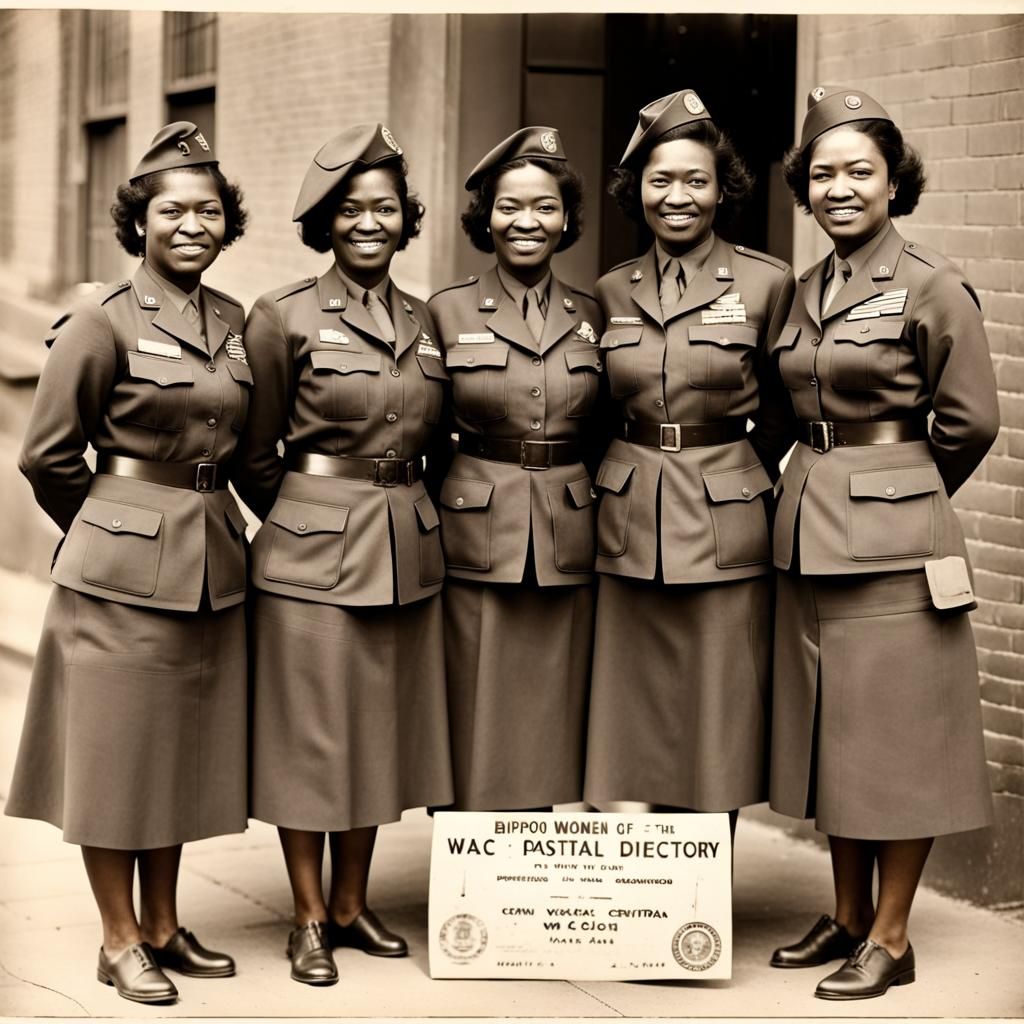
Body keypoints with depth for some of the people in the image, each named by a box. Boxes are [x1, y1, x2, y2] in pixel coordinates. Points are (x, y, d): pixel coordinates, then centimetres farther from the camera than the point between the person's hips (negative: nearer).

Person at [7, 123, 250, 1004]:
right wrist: (120, 527, 5)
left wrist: (202, 525, 12)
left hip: (212, 567, 6)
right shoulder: (104, 322, -10)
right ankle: (121, 940, 14)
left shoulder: (235, 324, 8)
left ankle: (163, 926, 26)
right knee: (114, 749, 3)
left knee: (185, 750, 13)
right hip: (123, 570, -6)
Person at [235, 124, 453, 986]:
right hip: (313, 554, -5)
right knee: (309, 731, 2)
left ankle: (352, 904, 24)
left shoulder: (424, 322, 8)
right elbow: (256, 455, -1)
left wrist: (400, 517, 12)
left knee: (382, 729, 11)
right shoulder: (284, 317, -7)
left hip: (408, 553, 5)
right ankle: (310, 917, 14)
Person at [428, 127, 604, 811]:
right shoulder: (449, 313, 1)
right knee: (479, 738, 0)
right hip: (477, 548, -2)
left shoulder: (591, 317, 8)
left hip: (569, 550, 2)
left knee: (549, 732, 7)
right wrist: (424, 528, 1)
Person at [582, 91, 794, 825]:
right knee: (647, 732, 7)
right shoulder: (611, 293, 8)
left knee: (717, 731, 2)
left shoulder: (768, 284, -2)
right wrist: (635, 477, 12)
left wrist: (726, 479, 10)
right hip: (629, 530, 3)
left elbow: (784, 416, 6)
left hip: (726, 536, -3)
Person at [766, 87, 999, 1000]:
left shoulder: (933, 288, -9)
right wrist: (831, 481, 10)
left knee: (895, 737, 0)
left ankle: (891, 938, 9)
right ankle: (847, 918, 25)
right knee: (830, 731, 13)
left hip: (892, 541, -7)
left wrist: (899, 488, 5)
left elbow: (969, 422, -5)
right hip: (810, 533, 7)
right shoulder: (805, 291, 10)